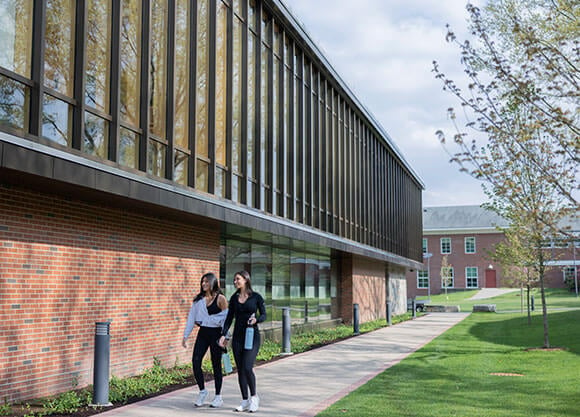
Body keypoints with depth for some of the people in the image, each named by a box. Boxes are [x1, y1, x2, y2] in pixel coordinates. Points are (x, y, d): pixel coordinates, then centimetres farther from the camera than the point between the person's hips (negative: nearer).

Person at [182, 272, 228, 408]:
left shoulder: (221, 299, -5)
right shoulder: (198, 299, 8)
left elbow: (225, 319, -7)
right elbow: (191, 317, 9)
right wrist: (185, 336, 6)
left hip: (216, 334, -4)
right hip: (202, 333, 4)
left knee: (216, 365, 2)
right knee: (195, 361, -7)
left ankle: (218, 397, 14)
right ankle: (202, 391, 13)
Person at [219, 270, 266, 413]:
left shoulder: (256, 297, -3)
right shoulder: (234, 298, 8)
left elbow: (263, 315, 1)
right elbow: (229, 318, 9)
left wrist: (256, 319, -20)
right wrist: (223, 335, 0)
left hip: (252, 336, -4)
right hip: (237, 337, 4)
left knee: (247, 368, -15)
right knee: (240, 370, 5)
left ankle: (254, 397, 6)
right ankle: (245, 401, 16)